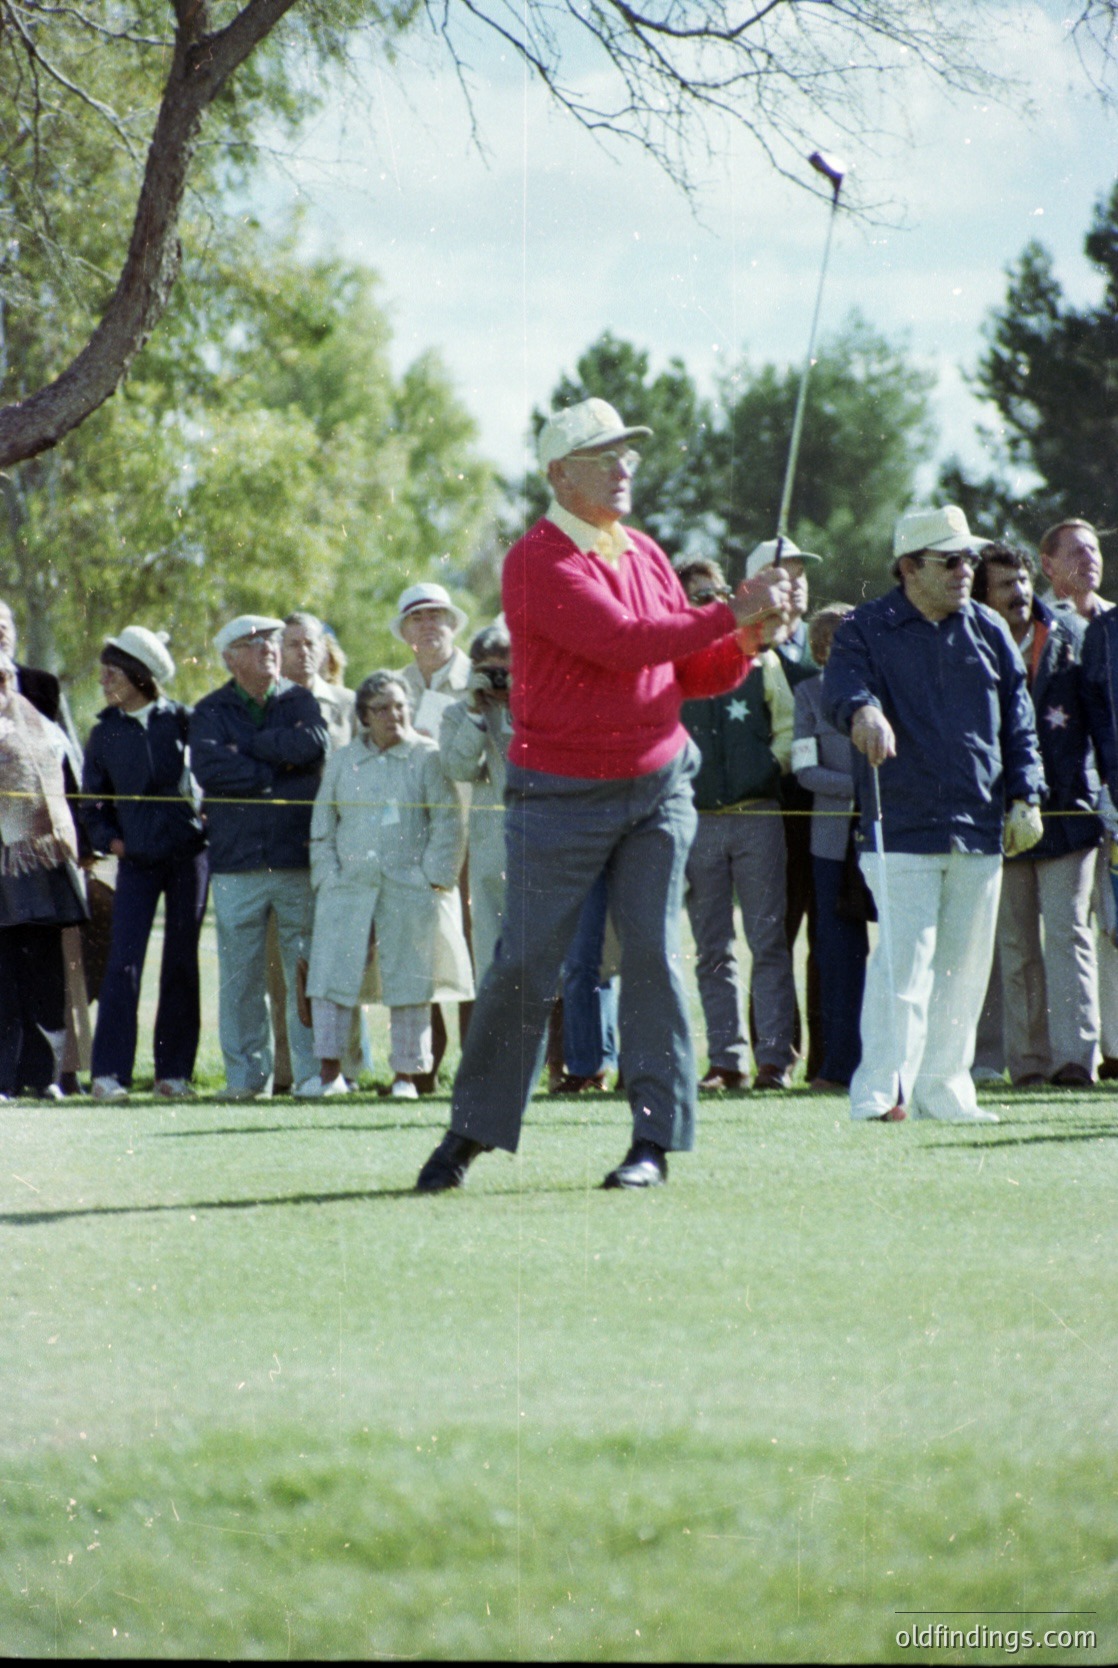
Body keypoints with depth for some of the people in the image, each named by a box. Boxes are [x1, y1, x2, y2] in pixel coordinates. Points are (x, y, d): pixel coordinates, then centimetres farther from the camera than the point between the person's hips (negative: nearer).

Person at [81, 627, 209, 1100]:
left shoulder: (181, 720, 1)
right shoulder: (105, 733, 6)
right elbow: (92, 799, 12)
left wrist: (207, 822, -3)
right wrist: (107, 839, -2)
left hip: (187, 852, 0)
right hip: (136, 860, 1)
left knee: (182, 963, 3)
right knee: (124, 963, -9)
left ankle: (174, 1070, 9)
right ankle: (108, 1072, -9)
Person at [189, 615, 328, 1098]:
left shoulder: (299, 701, 12)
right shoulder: (212, 710, 9)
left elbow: (313, 742, -10)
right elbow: (207, 765, -9)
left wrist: (249, 748, -5)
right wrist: (275, 771, -6)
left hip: (298, 856, 0)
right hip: (237, 859, 0)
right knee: (240, 972, -1)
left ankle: (313, 1069, 2)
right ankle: (246, 1072, 5)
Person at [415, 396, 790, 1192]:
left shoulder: (645, 553, 10)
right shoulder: (539, 561, -12)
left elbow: (693, 672, 13)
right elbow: (621, 642, -23)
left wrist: (746, 642, -7)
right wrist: (730, 612, -20)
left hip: (659, 784, 5)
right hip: (562, 795, -5)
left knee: (654, 955, -2)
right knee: (525, 967, -2)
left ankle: (657, 1137, 0)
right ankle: (473, 1131, 11)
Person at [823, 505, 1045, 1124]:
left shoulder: (989, 632, 13)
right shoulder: (866, 629, 1)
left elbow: (1017, 722, 15)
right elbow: (842, 685, -18)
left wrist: (1024, 798, 5)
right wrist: (863, 711, -41)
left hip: (981, 830, 5)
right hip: (902, 826, -5)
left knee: (965, 965, 7)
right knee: (904, 959, -13)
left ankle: (944, 1089, 15)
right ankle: (880, 1089, -13)